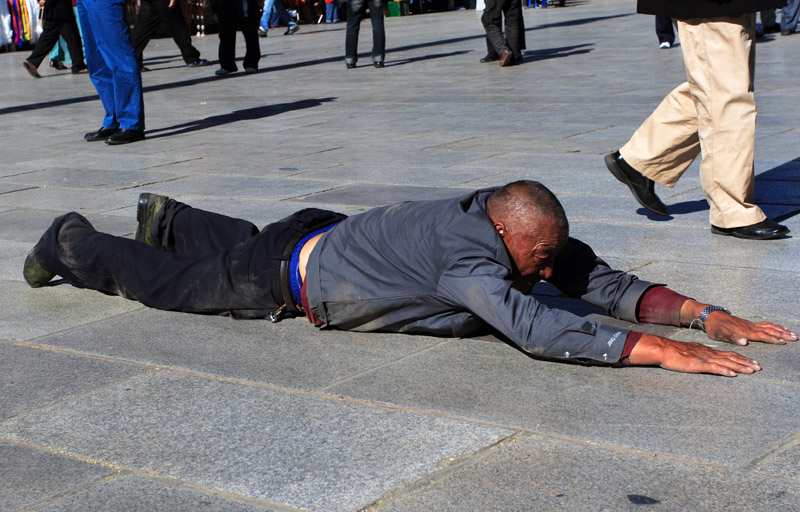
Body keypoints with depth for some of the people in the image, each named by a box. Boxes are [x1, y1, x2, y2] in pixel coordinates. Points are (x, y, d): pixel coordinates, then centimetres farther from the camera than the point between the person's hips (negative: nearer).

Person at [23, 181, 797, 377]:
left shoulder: (513, 221, -17)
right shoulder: (468, 258, -40)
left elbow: (597, 281, -15)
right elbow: (534, 328, -52)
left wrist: (697, 312, -26)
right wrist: (657, 351, -53)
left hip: (326, 240, 6)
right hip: (287, 283, -6)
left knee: (247, 246, 35)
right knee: (172, 283, 16)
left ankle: (165, 218, 59)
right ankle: (72, 245, 38)